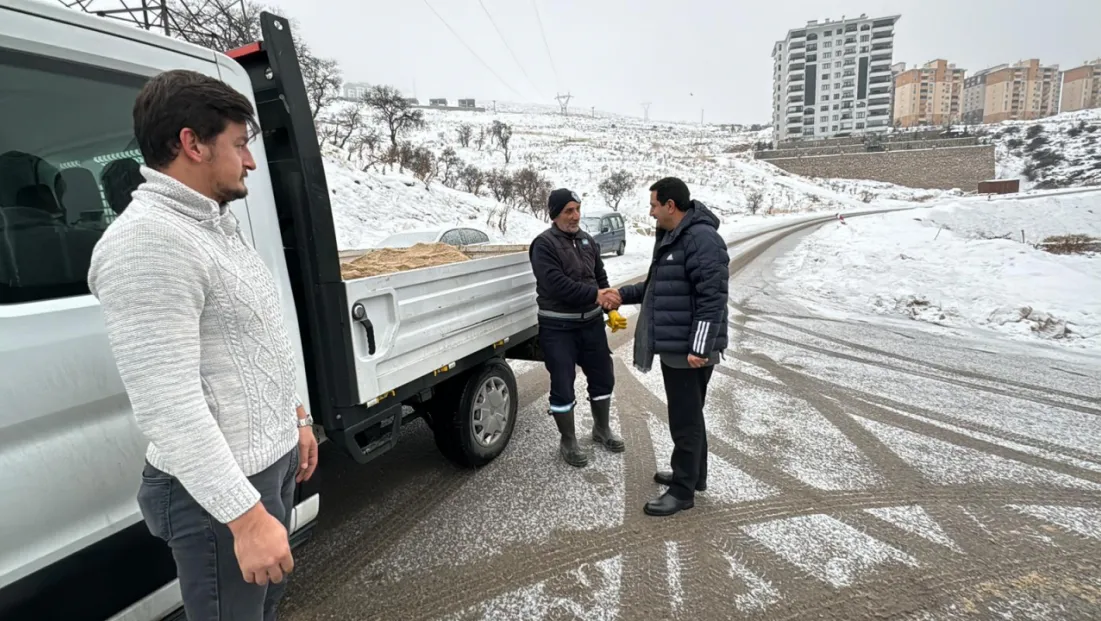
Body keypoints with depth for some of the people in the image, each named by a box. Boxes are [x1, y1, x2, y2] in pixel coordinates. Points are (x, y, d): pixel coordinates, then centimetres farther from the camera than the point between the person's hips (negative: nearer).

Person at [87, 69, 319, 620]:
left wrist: (294, 418, 19)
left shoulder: (216, 223, 10)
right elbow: (169, 407, -26)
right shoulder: (147, 241, -22)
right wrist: (246, 515, -25)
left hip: (271, 461, 9)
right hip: (219, 489, -9)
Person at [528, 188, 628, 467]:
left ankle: (602, 430, 38)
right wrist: (595, 295, -25)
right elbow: (557, 285, -24)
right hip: (558, 327, -6)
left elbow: (601, 278, 14)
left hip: (591, 321, 7)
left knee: (603, 377, 16)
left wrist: (611, 309, 2)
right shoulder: (544, 244, -12)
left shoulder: (588, 240, 10)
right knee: (563, 385, 2)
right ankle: (568, 443, 22)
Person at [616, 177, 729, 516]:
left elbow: (713, 298, -24)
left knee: (685, 419, 1)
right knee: (687, 416, 20)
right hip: (673, 345, 10)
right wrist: (624, 294, 18)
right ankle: (693, 475, 35)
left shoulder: (702, 238, -19)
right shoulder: (670, 237, 14)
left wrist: (700, 347, -26)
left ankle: (683, 489, 15)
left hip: (690, 349, -10)